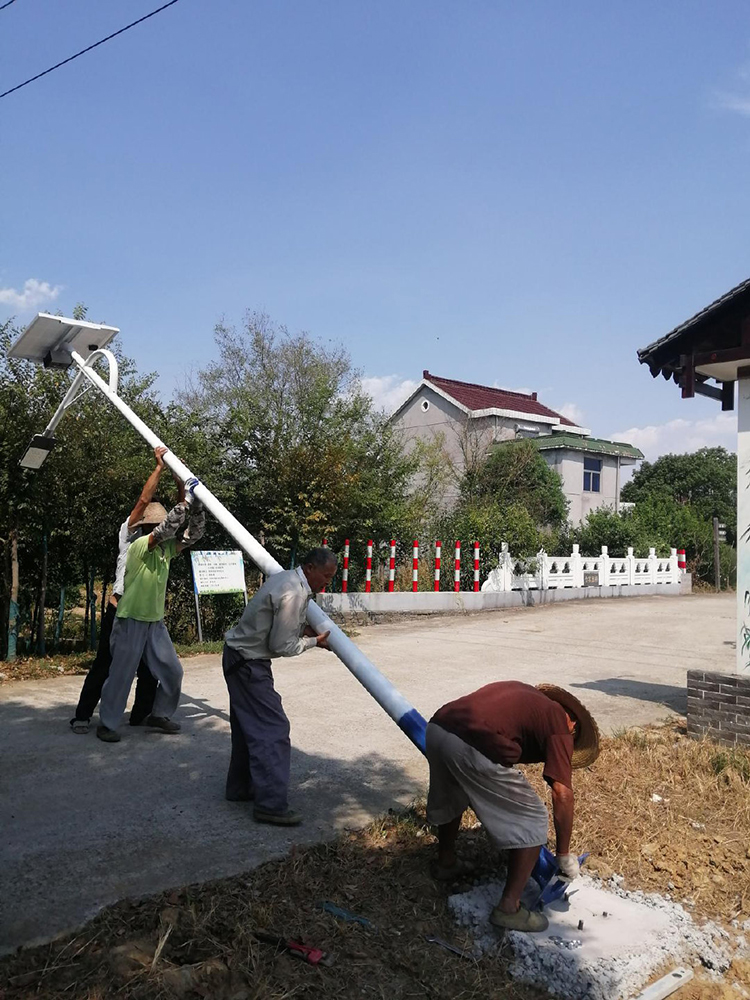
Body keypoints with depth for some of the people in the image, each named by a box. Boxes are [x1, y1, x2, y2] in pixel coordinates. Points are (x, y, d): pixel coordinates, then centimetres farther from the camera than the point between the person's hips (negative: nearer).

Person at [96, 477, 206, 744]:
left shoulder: (167, 549, 5)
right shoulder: (140, 545, -16)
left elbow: (194, 533, 0)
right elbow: (166, 528, -32)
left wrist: (196, 505, -15)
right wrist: (186, 501, -31)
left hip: (155, 622, 7)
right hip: (131, 621, -7)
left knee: (172, 671, 8)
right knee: (121, 674, 1)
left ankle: (159, 715, 25)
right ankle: (107, 724, 16)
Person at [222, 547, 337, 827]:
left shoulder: (286, 578, 7)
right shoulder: (293, 594, -24)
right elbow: (282, 646, -20)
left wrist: (301, 629, 5)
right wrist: (313, 641, -6)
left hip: (240, 657, 11)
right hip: (249, 664, -11)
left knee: (248, 725, 20)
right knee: (273, 728, -8)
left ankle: (240, 787, 33)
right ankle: (270, 804, -4)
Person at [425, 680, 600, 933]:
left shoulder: (522, 693, 32)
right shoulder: (558, 722, 13)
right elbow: (562, 794, 5)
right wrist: (564, 855, 17)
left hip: (436, 728, 8)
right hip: (473, 747, -7)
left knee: (450, 799, 36)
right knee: (532, 822, 13)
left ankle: (446, 862, 56)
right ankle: (508, 908, 19)